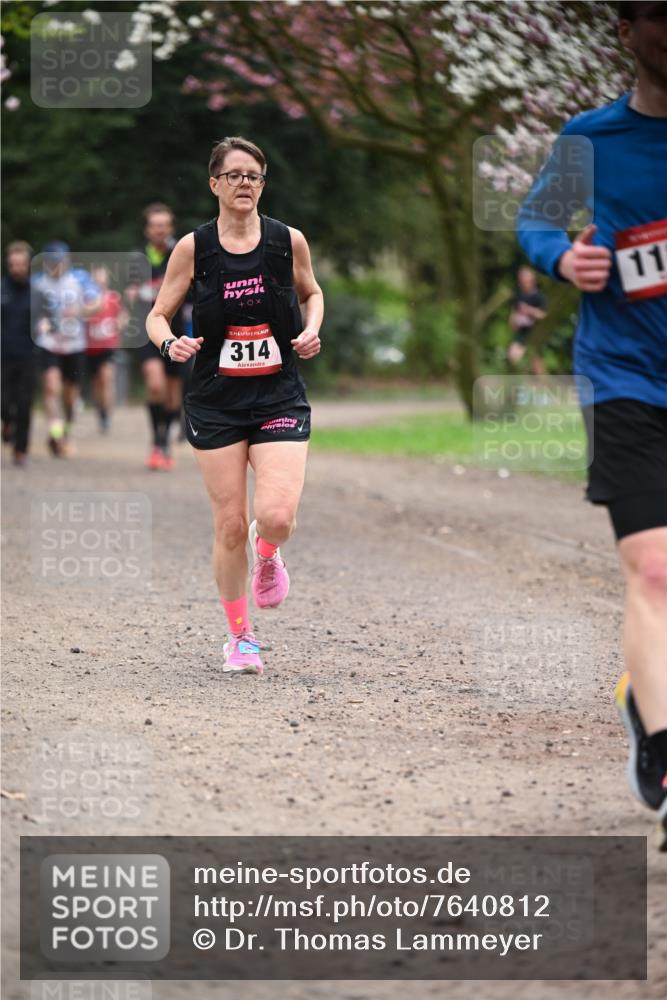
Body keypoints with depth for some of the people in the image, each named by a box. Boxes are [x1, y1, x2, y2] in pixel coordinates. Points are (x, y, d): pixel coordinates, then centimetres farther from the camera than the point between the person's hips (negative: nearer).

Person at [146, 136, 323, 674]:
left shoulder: (289, 240, 0)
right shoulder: (193, 247, -3)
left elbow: (311, 292, 19)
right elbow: (157, 316, 4)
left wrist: (311, 330, -1)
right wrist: (171, 342, -17)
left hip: (279, 398, 0)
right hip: (216, 403, 0)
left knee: (277, 517, -17)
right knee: (230, 525, 0)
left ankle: (267, 555, 21)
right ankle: (240, 635, 19)